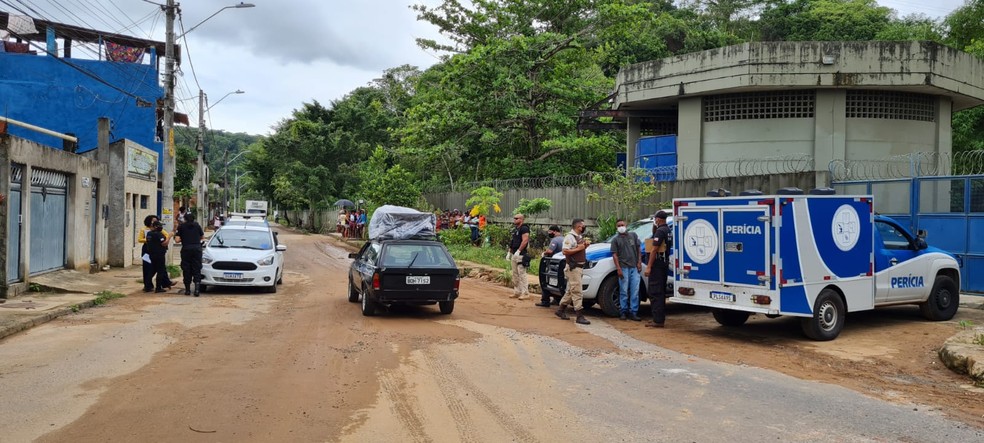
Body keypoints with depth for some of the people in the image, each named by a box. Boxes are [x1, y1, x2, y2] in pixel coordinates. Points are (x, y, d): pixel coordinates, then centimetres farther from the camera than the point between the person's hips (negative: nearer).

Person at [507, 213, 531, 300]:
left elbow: (525, 241, -21)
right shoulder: (515, 229, 19)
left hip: (520, 254, -10)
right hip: (514, 254, 10)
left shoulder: (524, 228, -10)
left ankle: (525, 293, -10)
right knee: (515, 274, 12)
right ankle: (517, 292, 19)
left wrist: (518, 251, -23)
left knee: (522, 274, -11)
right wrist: (509, 252, 18)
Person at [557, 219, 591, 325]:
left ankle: (561, 310, 27)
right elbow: (565, 251, -22)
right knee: (577, 291, -10)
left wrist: (585, 245, 7)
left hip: (579, 267, 10)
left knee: (571, 290, 16)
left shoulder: (580, 237, 15)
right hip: (573, 267, -10)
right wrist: (578, 248, -20)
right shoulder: (570, 237, -13)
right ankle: (580, 316, -10)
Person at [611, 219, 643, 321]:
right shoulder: (616, 240, 6)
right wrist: (618, 268, -9)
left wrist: (639, 262, 4)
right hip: (624, 268, -2)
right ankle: (623, 312, 8)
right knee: (624, 291, 0)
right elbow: (614, 255, 0)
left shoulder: (633, 235, 13)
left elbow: (638, 249, 14)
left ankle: (633, 312, 5)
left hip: (635, 267, 2)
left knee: (635, 291, 0)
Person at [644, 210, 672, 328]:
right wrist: (654, 227, 13)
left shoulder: (660, 231, -16)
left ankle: (658, 320, -10)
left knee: (655, 292, -8)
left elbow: (654, 249, -20)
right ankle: (660, 318, 22)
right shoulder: (668, 230, 13)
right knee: (661, 292, 16)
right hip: (665, 263, 10)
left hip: (657, 264, -10)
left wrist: (649, 266, -20)